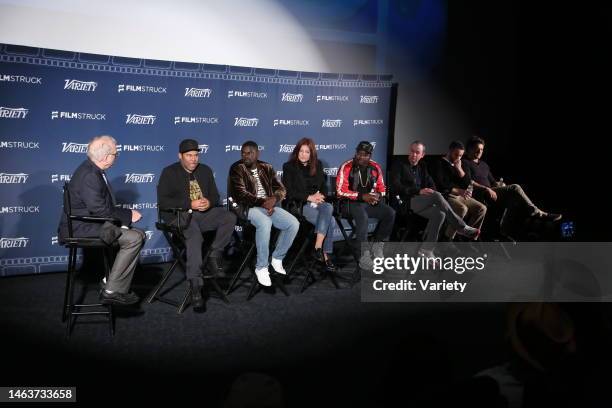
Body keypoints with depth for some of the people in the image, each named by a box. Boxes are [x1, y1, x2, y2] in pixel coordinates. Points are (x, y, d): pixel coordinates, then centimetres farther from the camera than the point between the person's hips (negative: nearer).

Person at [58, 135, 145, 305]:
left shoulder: (92, 170, 11)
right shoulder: (89, 176, -20)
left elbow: (104, 204, 14)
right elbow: (100, 210, -25)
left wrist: (125, 215, 1)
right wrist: (128, 215, -15)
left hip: (88, 223, 10)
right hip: (81, 228, -10)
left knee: (138, 234, 10)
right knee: (134, 238, -20)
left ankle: (112, 281, 10)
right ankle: (112, 291, -14)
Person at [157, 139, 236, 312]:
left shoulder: (205, 170, 17)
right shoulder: (169, 172, 2)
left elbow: (215, 195, 18)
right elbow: (162, 201, -9)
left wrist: (209, 202, -8)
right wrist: (190, 204, -18)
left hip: (204, 213, 5)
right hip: (180, 215, -5)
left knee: (229, 218, -22)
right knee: (194, 236, -36)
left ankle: (213, 256, -9)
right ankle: (195, 286, -39)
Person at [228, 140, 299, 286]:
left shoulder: (267, 168, 12)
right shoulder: (237, 169, -3)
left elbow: (281, 189, 8)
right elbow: (241, 195, -14)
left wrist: (274, 199, -16)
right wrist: (263, 202, -23)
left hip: (268, 204, 5)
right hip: (246, 207, -5)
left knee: (293, 224, -16)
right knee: (265, 223, -37)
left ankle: (277, 258, 5)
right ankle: (261, 267, -23)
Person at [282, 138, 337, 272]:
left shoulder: (317, 165, 15)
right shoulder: (289, 167, 2)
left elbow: (324, 186, 16)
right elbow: (289, 191, -5)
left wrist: (320, 195, -8)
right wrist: (309, 197, -14)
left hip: (317, 202, 4)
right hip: (299, 204, -4)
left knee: (328, 208, -32)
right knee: (330, 221, -27)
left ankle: (318, 248, -29)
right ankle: (325, 255, -20)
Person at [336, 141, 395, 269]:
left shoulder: (375, 167, 5)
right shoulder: (346, 167, -9)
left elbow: (382, 188, 13)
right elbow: (341, 191, -14)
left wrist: (377, 195, -12)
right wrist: (362, 196, -21)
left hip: (370, 201, 5)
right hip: (350, 202, -5)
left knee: (390, 213, -17)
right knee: (362, 216, -36)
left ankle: (377, 246, -3)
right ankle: (364, 256, -31)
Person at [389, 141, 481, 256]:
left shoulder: (422, 166, 21)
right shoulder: (399, 164, 2)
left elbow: (431, 185, 17)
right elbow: (396, 187, -10)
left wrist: (430, 191, -8)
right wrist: (418, 191, -17)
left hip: (420, 202, 6)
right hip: (406, 202, -6)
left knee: (439, 214, -25)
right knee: (437, 196, -29)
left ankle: (426, 251, -20)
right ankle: (462, 228, -18)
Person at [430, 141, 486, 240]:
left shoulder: (459, 165, 21)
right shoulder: (439, 164, 0)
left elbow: (468, 183, 12)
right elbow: (440, 185, -13)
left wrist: (459, 169, -1)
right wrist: (458, 191, -19)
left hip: (461, 195, 7)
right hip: (446, 195, -7)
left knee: (482, 208, -11)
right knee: (462, 208, -33)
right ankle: (448, 239, -24)